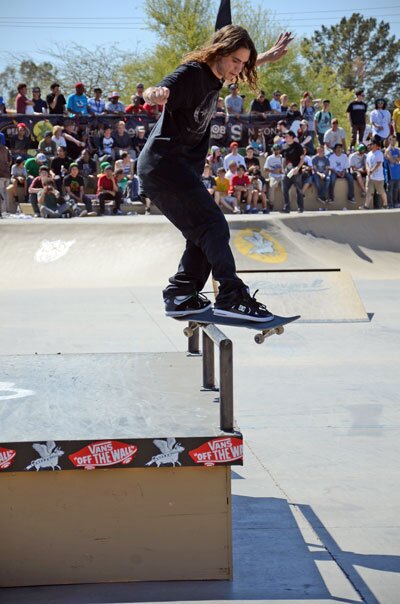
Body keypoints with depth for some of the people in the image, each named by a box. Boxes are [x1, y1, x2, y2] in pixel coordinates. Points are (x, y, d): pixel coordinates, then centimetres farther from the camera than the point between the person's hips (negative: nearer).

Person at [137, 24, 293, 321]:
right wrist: (157, 94, -54)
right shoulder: (191, 73, -16)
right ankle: (231, 296, -23)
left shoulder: (213, 75, 10)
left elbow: (241, 66, 35)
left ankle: (180, 296, 11)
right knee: (213, 227, -17)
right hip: (163, 163, -10)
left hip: (182, 168, 10)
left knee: (203, 235, 9)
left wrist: (269, 56, 35)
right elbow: (159, 93, -32)